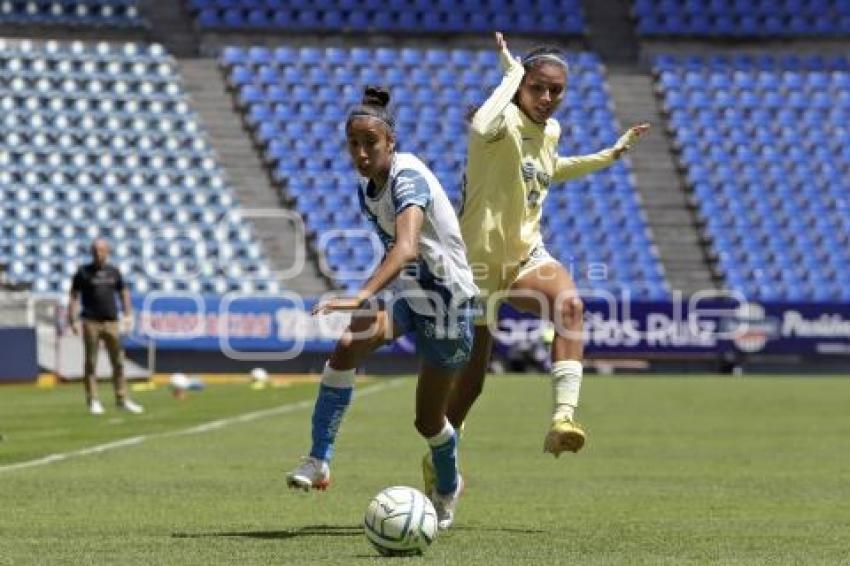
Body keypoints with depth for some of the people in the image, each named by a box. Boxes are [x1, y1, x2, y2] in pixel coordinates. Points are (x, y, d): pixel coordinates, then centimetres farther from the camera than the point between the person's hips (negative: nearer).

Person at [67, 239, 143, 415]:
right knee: (91, 362, -1)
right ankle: (93, 401, 2)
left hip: (111, 321, 3)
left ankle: (122, 399, 8)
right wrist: (73, 320, -6)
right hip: (91, 322, -3)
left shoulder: (113, 272, 12)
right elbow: (74, 296, 1)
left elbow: (124, 292, 21)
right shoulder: (83, 272, 2)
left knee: (118, 361, 2)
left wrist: (128, 314, 11)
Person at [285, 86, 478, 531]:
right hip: (404, 289, 6)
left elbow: (406, 247, -45)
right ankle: (319, 461, -23)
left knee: (428, 420, 6)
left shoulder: (408, 177, -27)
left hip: (446, 297, -6)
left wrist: (361, 297, -57)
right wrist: (372, 298, 22)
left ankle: (447, 488, 39)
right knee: (346, 347, -27)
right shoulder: (367, 190, -2)